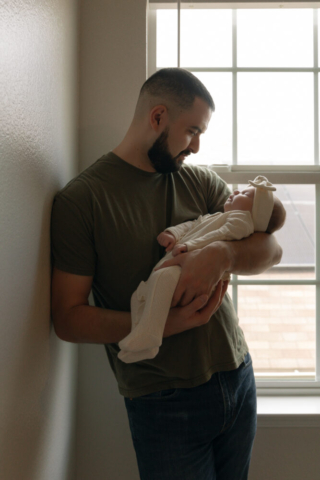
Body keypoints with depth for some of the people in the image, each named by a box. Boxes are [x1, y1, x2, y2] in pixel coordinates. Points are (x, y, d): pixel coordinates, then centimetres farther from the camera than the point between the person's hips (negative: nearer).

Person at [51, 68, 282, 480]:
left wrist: (220, 254, -24)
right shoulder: (81, 199, -10)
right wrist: (162, 323, -26)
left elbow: (269, 249, -2)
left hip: (238, 380, 6)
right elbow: (67, 319, -13)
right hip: (164, 403, -5)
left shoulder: (203, 183, 5)